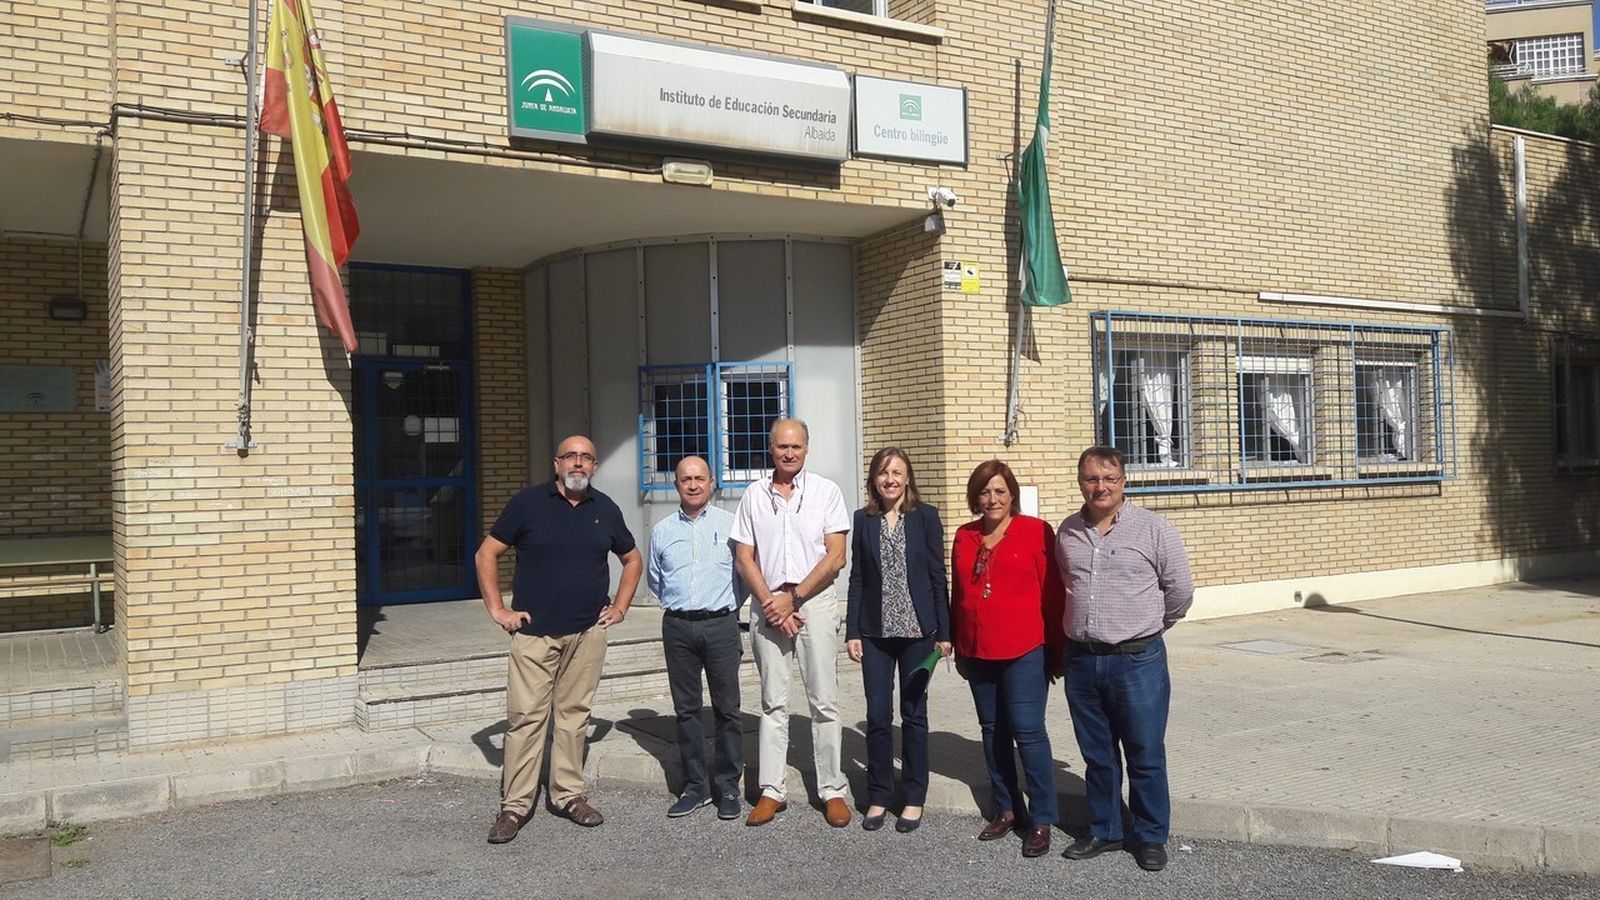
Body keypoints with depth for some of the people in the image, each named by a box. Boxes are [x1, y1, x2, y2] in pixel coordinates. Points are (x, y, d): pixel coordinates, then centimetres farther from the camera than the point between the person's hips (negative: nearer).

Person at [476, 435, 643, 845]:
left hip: (588, 632, 3)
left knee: (574, 714, 9)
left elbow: (633, 559, 22)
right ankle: (515, 805, 3)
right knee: (526, 716, -4)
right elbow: (486, 555, 1)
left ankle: (568, 794, 20)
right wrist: (498, 609, -5)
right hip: (534, 631, -3)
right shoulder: (528, 502, -2)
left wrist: (619, 606, 12)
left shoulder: (605, 510, 8)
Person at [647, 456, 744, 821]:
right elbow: (654, 579, 23)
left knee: (727, 709, 0)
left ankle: (728, 787, 10)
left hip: (721, 624, -3)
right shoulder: (662, 531, 9)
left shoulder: (730, 524, 0)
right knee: (686, 709, 8)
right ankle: (695, 786, 17)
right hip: (678, 628, 3)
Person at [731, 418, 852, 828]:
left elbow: (835, 556, -4)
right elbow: (744, 558, 7)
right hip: (768, 605, 2)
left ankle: (832, 791, 8)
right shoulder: (754, 495, 9)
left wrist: (793, 597, -11)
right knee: (773, 702, 7)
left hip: (815, 601, -2)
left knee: (824, 702, 0)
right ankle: (771, 791, 13)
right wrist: (770, 601, -7)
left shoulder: (826, 492, 2)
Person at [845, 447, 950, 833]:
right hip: (875, 631, 1)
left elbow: (938, 576, -1)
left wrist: (943, 632, -3)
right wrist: (852, 631, 1)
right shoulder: (863, 520, 4)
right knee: (877, 716, 3)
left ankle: (914, 798, 17)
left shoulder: (925, 517, -1)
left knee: (914, 714, 7)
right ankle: (878, 796, 16)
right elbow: (857, 578, 6)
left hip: (916, 629, -1)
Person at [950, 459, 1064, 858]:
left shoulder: (1035, 532, -5)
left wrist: (1055, 648, -5)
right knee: (993, 730, 13)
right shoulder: (964, 537, 9)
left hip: (1024, 650, -5)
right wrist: (959, 648, 16)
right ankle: (1006, 809, 25)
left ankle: (1042, 819, 5)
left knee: (1027, 730, -6)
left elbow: (1052, 593, -5)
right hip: (978, 652, 5)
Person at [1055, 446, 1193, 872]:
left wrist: (1149, 625, 10)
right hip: (1082, 659, 4)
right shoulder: (1068, 531, 6)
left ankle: (1151, 837, 19)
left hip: (1137, 660, -4)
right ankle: (1104, 830, 29)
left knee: (1145, 756, 4)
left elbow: (1180, 589, 0)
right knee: (1097, 755, 15)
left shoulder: (1153, 528, -7)